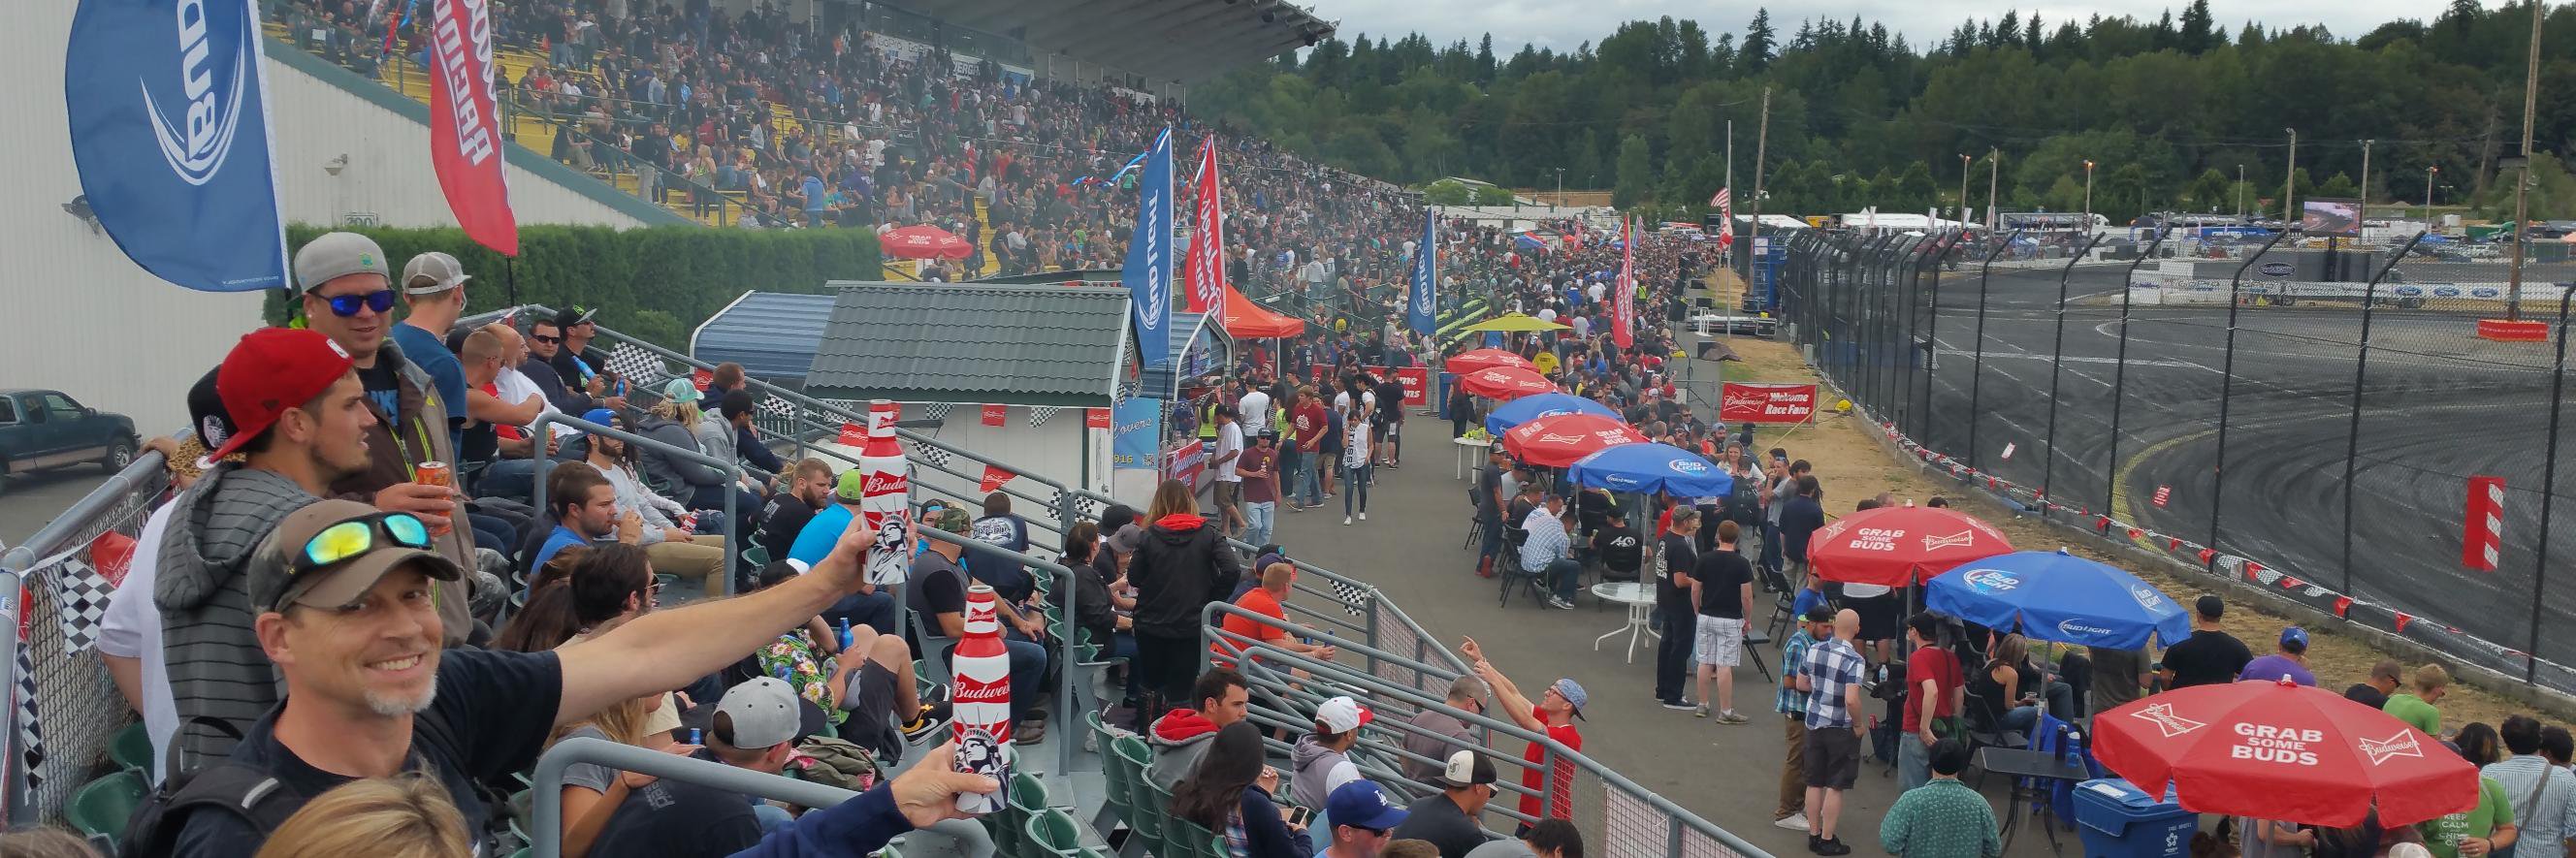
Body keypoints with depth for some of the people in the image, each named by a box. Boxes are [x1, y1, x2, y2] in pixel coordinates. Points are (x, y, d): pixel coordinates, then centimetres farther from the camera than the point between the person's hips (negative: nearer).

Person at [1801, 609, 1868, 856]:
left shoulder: (1814, 649, -2)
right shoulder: (1854, 660, -20)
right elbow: (1851, 700, -27)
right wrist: (1859, 725, -12)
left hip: (1813, 723, 5)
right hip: (1840, 728, -5)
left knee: (1814, 783, 14)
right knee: (1835, 787, 4)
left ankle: (1814, 834, 22)